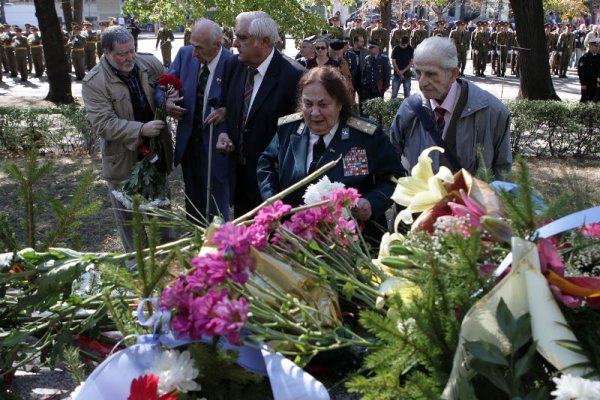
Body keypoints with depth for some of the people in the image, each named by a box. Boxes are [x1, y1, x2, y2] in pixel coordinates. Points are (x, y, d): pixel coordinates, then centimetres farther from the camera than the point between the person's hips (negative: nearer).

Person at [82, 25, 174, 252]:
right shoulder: (94, 83, -18)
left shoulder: (150, 64, -5)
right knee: (129, 219, 12)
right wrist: (141, 129, -33)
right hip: (123, 160, -4)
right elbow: (103, 124, -23)